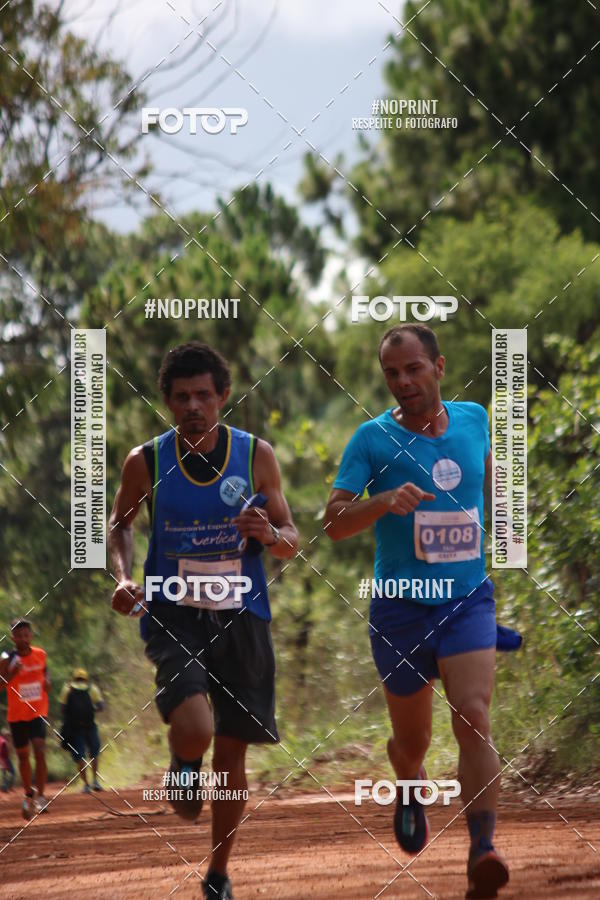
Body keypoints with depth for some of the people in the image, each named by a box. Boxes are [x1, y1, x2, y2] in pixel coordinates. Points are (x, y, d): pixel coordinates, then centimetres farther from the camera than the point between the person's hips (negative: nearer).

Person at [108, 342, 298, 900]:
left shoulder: (256, 456, -1)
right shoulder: (146, 462, -3)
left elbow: (290, 541, 6)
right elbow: (120, 523, 15)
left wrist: (270, 535, -17)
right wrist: (122, 576, -3)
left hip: (241, 617, 2)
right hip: (172, 616, -2)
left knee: (232, 751, 6)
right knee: (194, 729, -26)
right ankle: (183, 764, 13)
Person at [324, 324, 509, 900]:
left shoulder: (473, 419, 4)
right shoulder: (373, 438, -6)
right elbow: (333, 522, -12)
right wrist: (386, 500, -29)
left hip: (468, 599, 1)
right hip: (400, 608, -1)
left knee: (473, 717, -20)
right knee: (411, 739, 12)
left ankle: (482, 851, -26)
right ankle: (409, 794, 47)